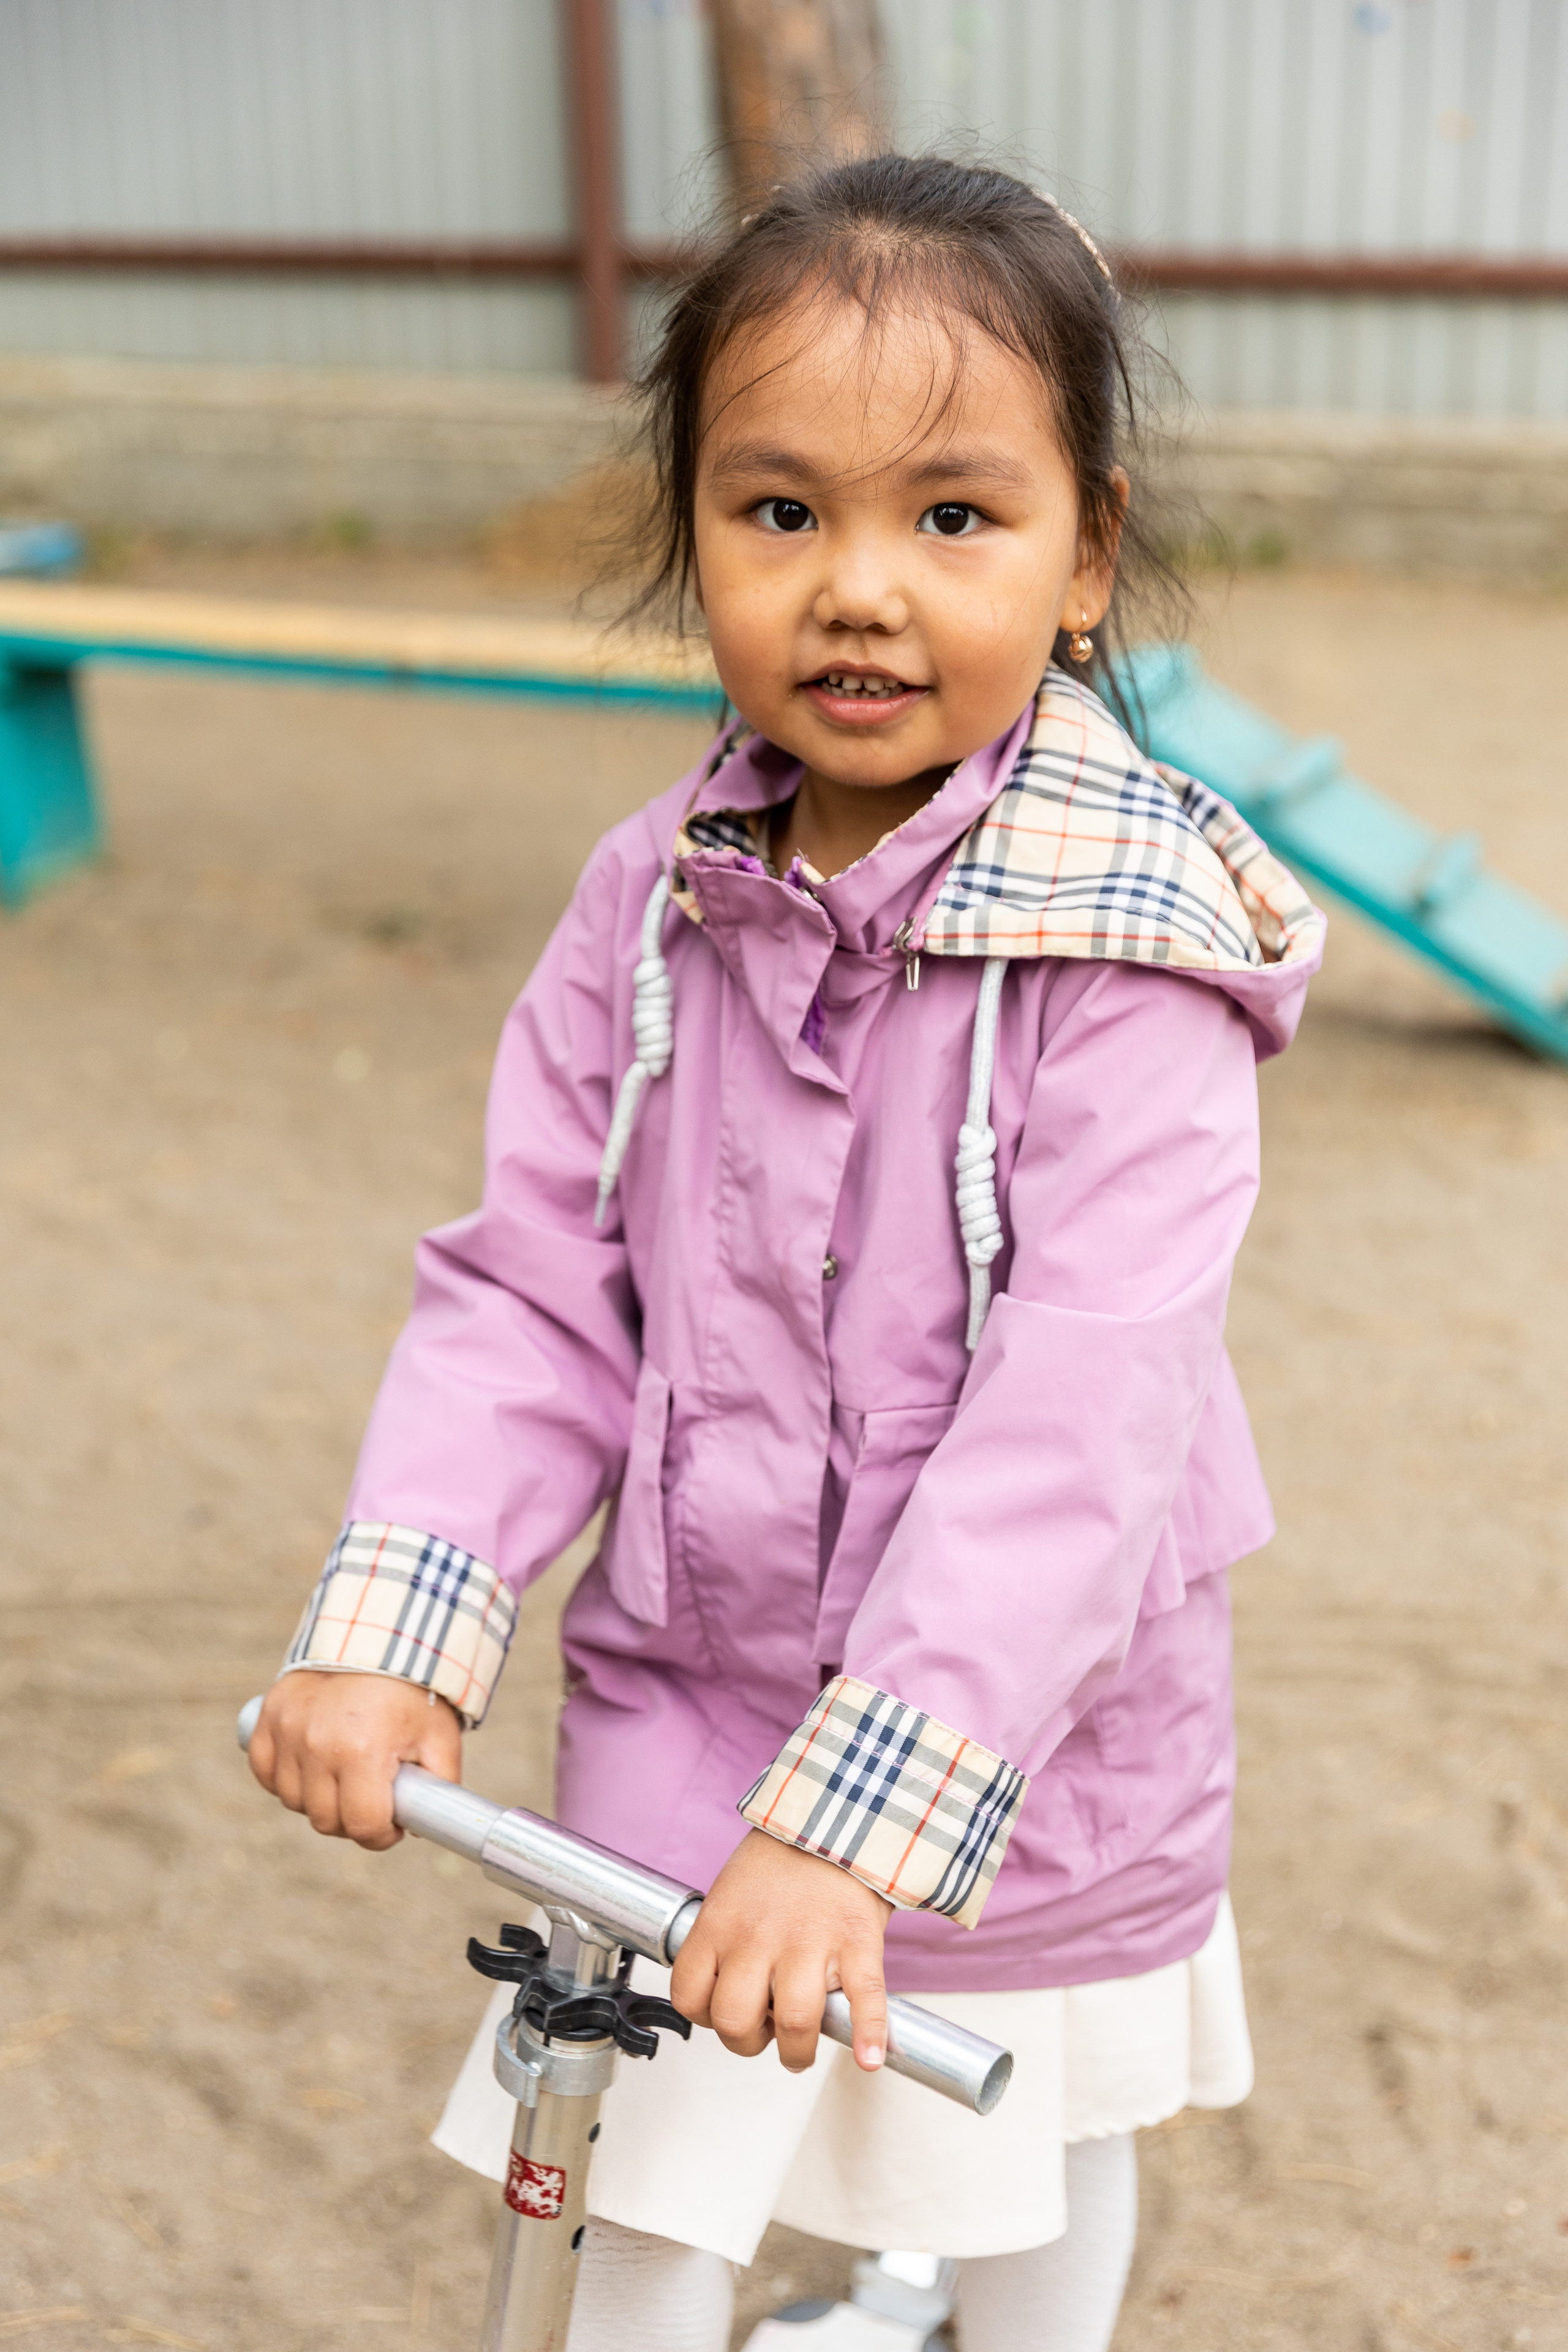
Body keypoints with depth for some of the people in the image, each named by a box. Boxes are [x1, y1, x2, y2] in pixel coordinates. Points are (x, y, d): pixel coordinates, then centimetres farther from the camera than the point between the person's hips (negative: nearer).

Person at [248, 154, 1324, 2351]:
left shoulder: (1135, 946, -21)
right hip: (686, 1699, 2)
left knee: (1034, 2174, 23)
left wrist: (863, 1811, -34)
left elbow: (1078, 1417, -27)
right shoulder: (652, 906, -7)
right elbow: (529, 1292, -5)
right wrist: (390, 1624, -19)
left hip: (1026, 1738, -2)